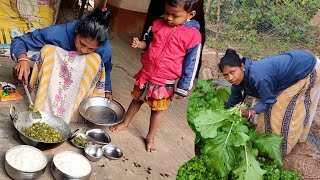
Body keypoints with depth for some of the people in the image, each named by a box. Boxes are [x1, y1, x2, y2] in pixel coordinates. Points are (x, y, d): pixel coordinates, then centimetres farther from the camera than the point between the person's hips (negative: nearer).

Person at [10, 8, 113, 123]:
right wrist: (22, 58, -43)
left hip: (78, 88, 1)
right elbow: (19, 41, -23)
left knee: (95, 60, -27)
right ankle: (43, 111, -30)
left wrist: (107, 90, -14)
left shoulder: (104, 48, -23)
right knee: (49, 50, -29)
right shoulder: (60, 33, -29)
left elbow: (105, 70, 0)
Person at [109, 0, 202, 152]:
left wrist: (182, 88, -9)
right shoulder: (158, 24, -6)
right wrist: (139, 44, -11)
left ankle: (150, 138, 35)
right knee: (137, 100, 23)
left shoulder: (193, 35, -18)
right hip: (145, 74, 4)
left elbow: (190, 65, -12)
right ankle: (125, 123, 46)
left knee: (157, 110, 15)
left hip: (164, 82, -3)